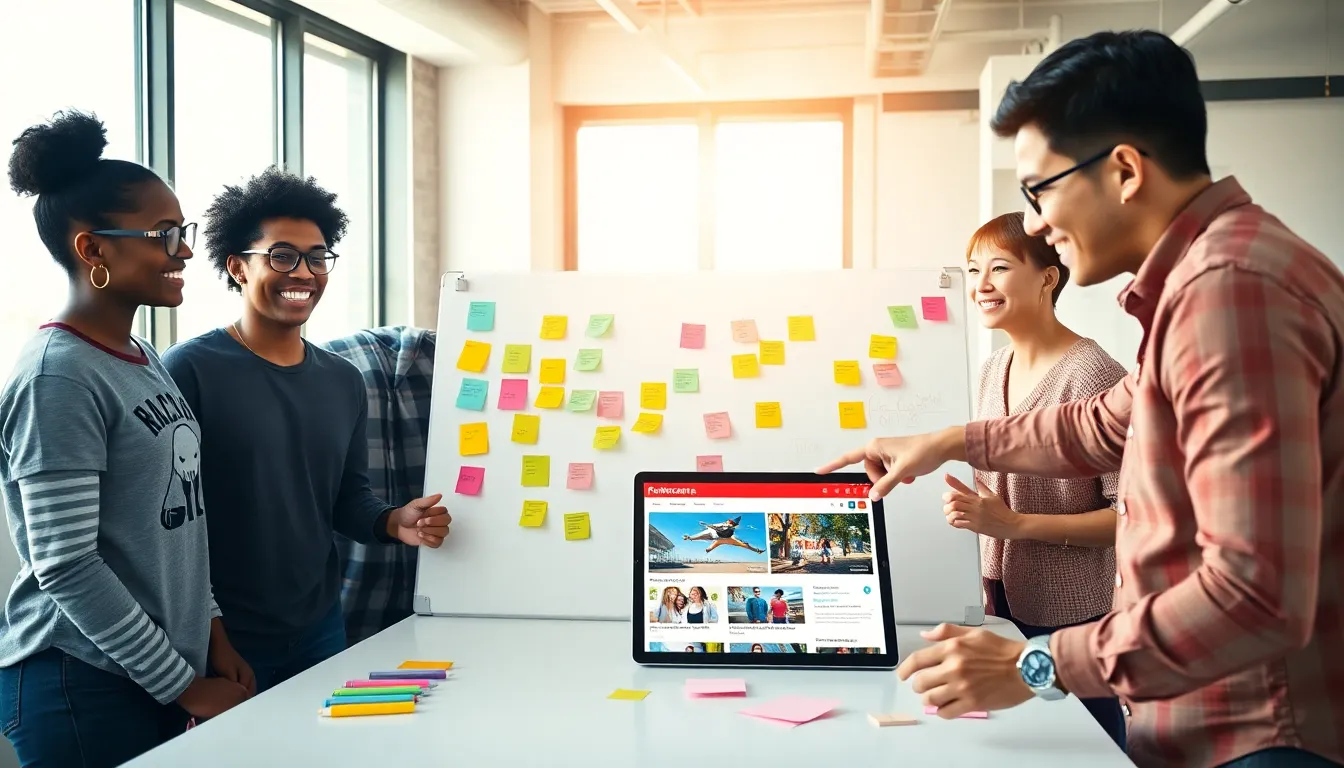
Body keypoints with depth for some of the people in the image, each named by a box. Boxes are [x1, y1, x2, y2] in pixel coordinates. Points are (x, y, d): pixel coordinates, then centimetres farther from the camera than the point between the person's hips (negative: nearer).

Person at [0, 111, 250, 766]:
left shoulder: (144, 360, 9)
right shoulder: (57, 378, -17)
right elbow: (66, 566, -20)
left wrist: (211, 634, 7)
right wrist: (185, 684, -15)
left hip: (159, 675, 8)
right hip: (83, 686, -8)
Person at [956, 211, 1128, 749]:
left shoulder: (1092, 374, -15)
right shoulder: (994, 369, 9)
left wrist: (1014, 523, -21)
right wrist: (972, 511, 3)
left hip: (1074, 621, -7)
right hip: (1004, 608, 7)